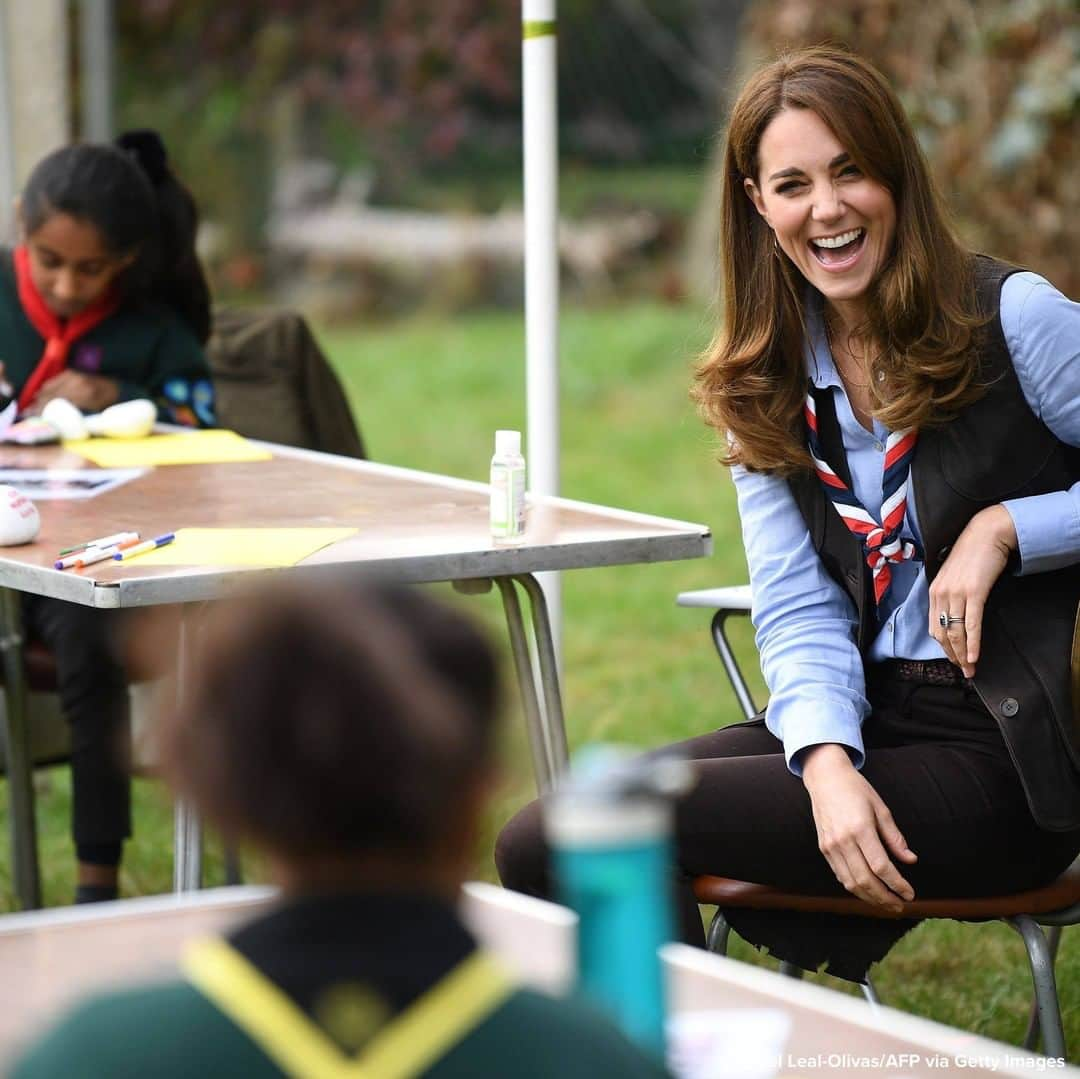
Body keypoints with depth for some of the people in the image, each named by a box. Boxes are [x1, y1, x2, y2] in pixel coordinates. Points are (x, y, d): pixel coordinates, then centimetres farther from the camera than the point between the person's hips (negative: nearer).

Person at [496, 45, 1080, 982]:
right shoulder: (766, 385, 11)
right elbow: (800, 610, 3)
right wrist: (827, 762, -16)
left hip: (1004, 763, -6)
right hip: (861, 721, 6)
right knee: (542, 838, -14)